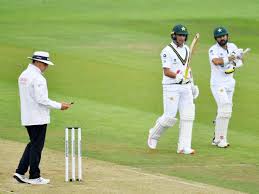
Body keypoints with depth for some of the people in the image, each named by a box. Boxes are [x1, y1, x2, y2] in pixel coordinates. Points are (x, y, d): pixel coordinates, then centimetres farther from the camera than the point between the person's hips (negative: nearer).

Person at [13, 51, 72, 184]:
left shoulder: (23, 75, 11)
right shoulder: (37, 78, -19)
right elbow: (41, 99, -22)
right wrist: (59, 106, -15)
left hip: (27, 117, 9)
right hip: (38, 118, -9)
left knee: (33, 144, 17)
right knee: (37, 146, 0)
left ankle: (20, 172, 11)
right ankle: (34, 177, 6)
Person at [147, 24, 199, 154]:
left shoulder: (186, 49, 11)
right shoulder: (167, 51, -12)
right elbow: (166, 72, -17)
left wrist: (192, 83, 21)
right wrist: (179, 77, -33)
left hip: (186, 87, 6)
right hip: (171, 87, -6)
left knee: (187, 116, -3)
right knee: (169, 117, -6)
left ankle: (184, 147, -2)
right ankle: (154, 135, 21)